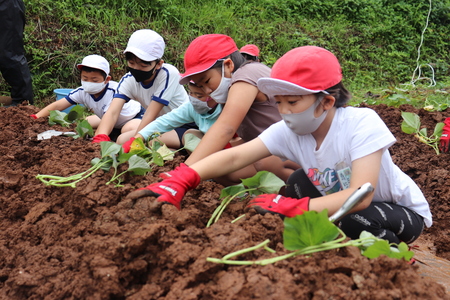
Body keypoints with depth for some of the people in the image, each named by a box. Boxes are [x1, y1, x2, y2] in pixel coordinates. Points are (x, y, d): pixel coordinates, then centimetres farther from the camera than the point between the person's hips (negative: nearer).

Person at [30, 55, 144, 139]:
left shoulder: (114, 92, -36)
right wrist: (34, 118, -30)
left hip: (135, 116, -7)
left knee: (128, 130, -39)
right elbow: (57, 106, -20)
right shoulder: (83, 92, -19)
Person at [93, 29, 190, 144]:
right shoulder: (128, 80, -10)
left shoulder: (168, 73, -26)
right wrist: (100, 139, -44)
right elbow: (112, 112, -25)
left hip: (183, 127, -6)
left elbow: (150, 116, -27)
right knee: (122, 139, -18)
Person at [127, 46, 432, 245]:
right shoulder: (289, 131, -18)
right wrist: (180, 181, -42)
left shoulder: (362, 123, -32)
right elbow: (235, 156, -28)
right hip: (344, 203, 5)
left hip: (404, 212, -5)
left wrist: (291, 208, -43)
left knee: (349, 220, -32)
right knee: (299, 182, -11)